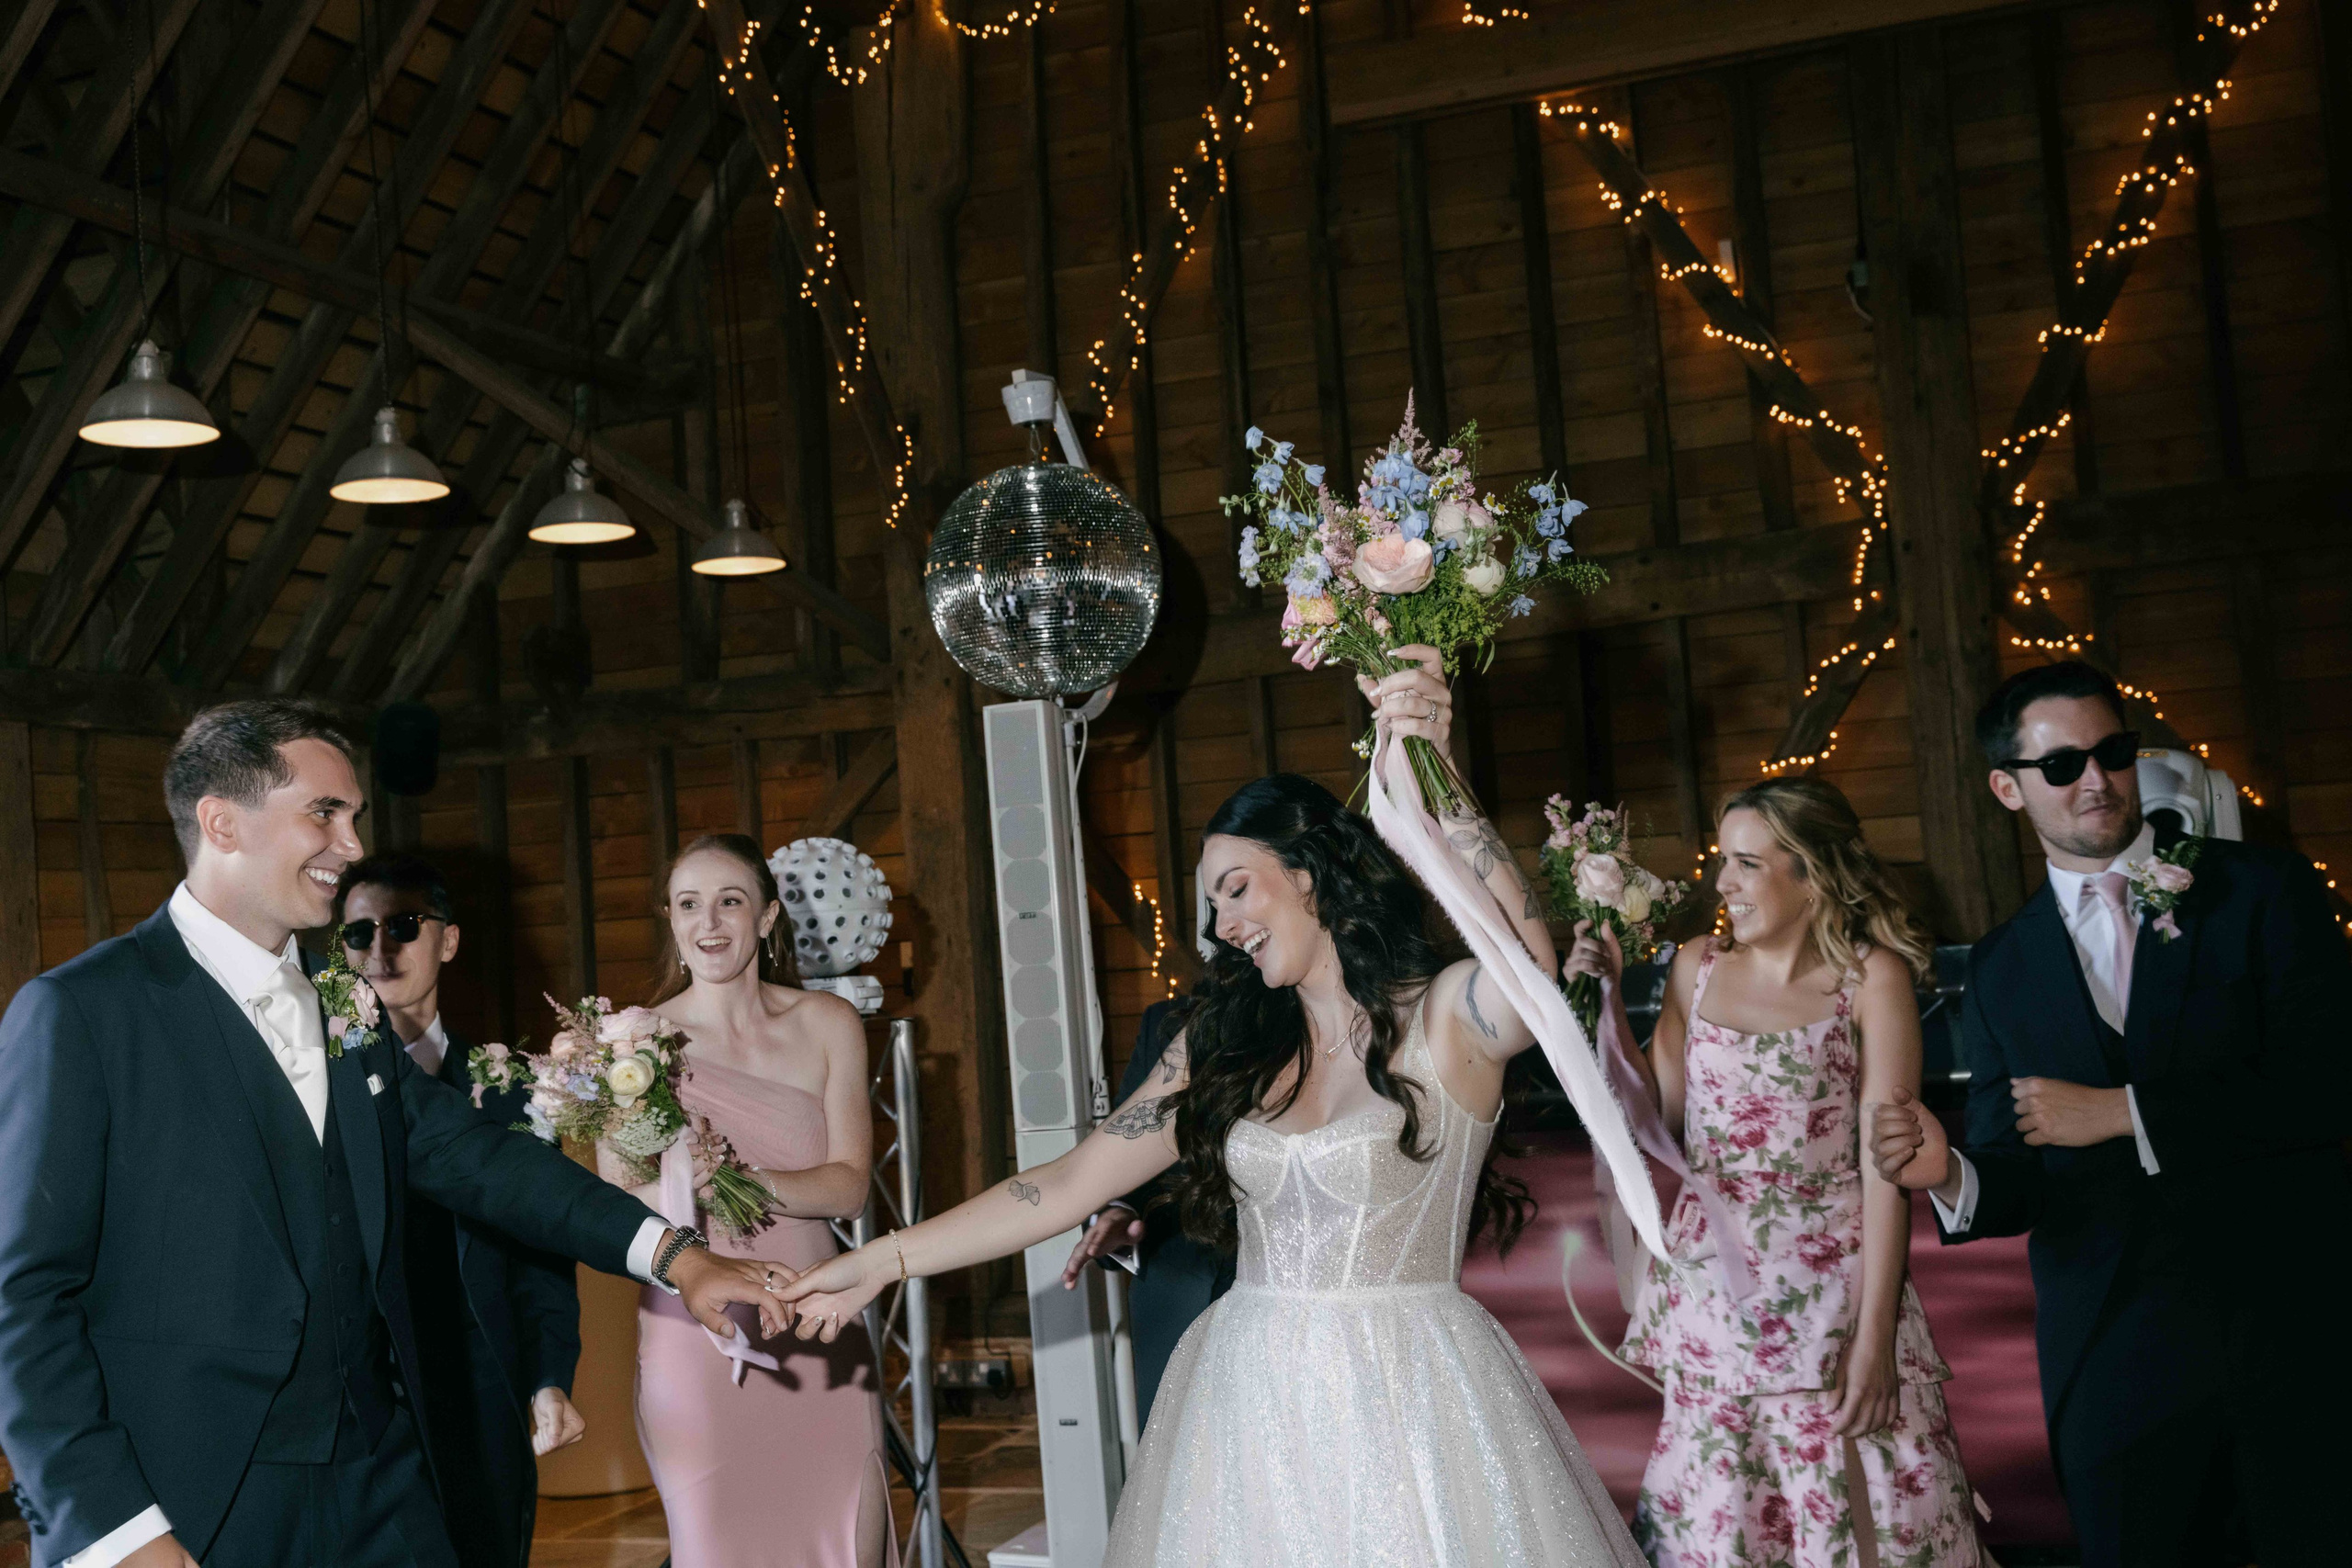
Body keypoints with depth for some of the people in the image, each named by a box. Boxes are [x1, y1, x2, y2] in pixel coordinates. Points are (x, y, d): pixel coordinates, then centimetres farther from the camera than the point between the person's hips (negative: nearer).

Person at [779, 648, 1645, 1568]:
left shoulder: (1444, 1018, -7)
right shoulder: (1225, 1040, 7)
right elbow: (1070, 1185, 6)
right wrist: (883, 1263, 0)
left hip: (1407, 1398, -4)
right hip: (1250, 1403, 4)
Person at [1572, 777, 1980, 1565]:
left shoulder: (1870, 977, -5)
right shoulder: (1698, 968, 6)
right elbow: (1658, 1114, 7)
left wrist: (1874, 1333, -14)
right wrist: (1607, 999, 0)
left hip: (1831, 1289, -3)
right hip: (1711, 1286, 4)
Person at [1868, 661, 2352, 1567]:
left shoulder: (2264, 892, -1)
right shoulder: (2002, 967, 8)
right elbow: (2017, 1179, 6)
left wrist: (2122, 1112, -12)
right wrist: (1947, 1173, -17)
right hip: (2114, 1363, 2)